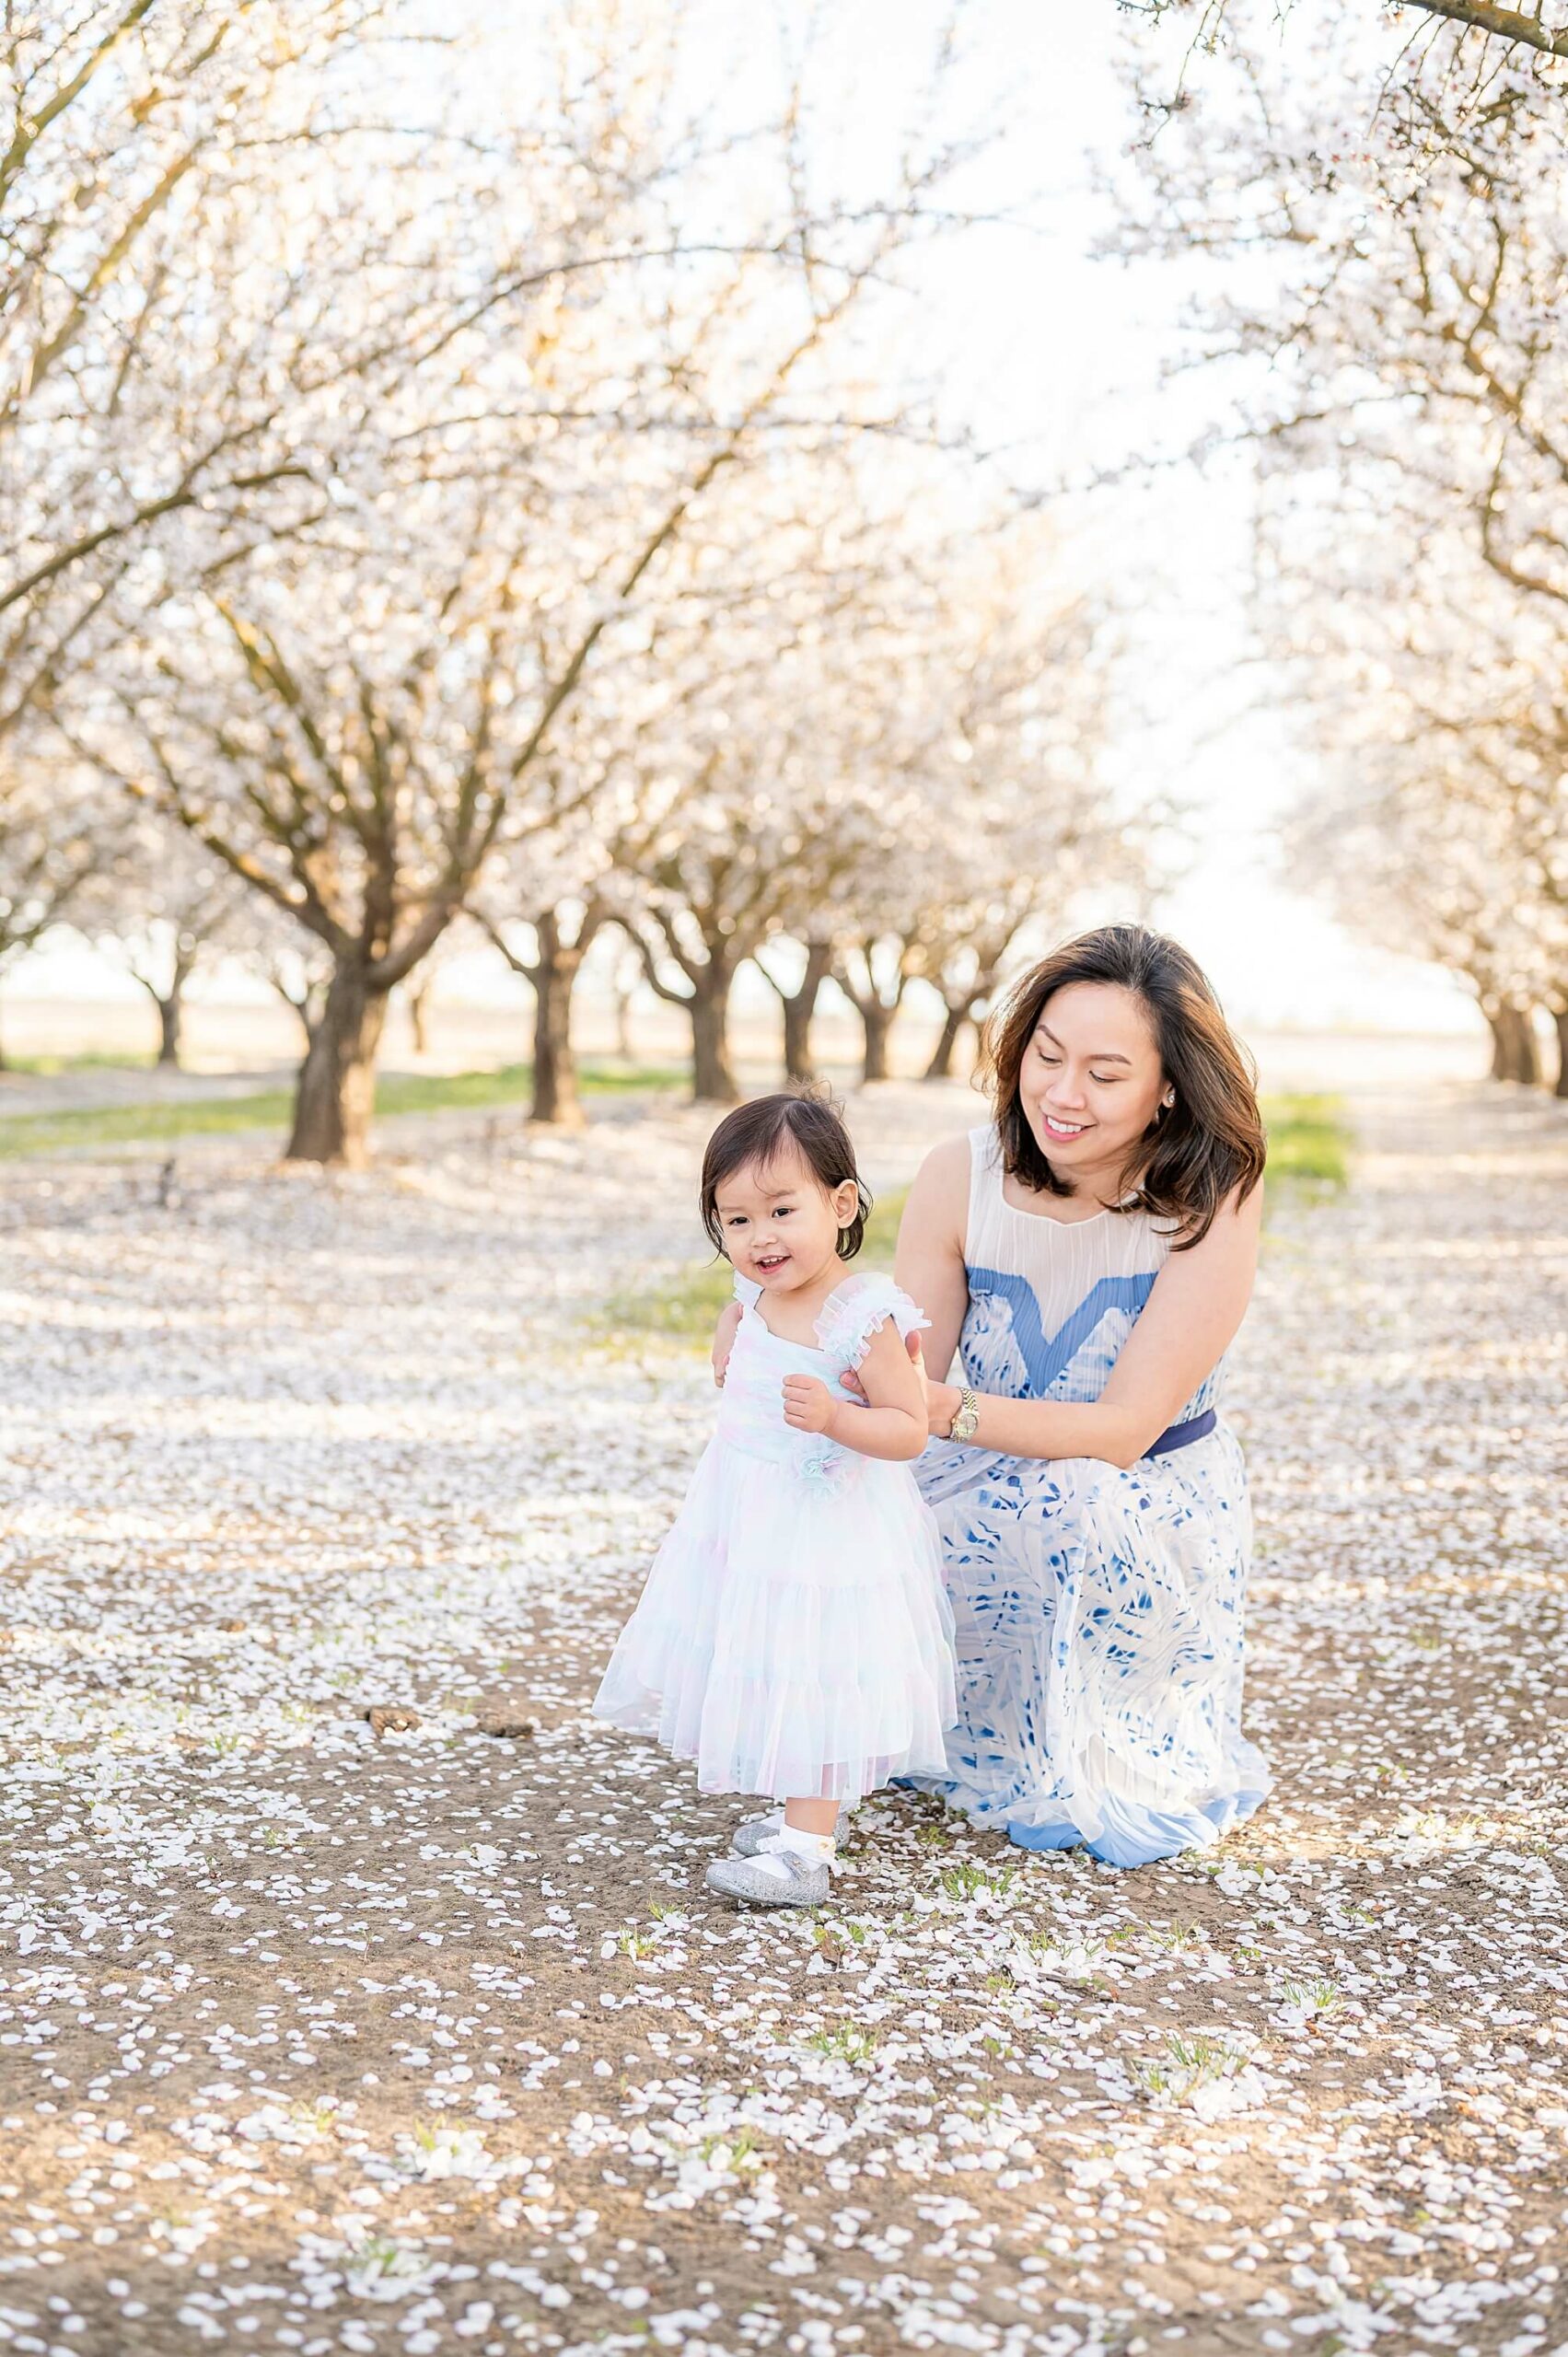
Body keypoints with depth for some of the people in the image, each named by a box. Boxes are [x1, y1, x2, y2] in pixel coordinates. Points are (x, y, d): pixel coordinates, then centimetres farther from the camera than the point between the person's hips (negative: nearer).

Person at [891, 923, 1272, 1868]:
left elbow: (1125, 1429, -26)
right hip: (988, 1501, 2)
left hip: (1150, 1515, -2)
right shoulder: (962, 1176, -14)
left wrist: (953, 1413, -41)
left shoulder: (1214, 1199, -22)